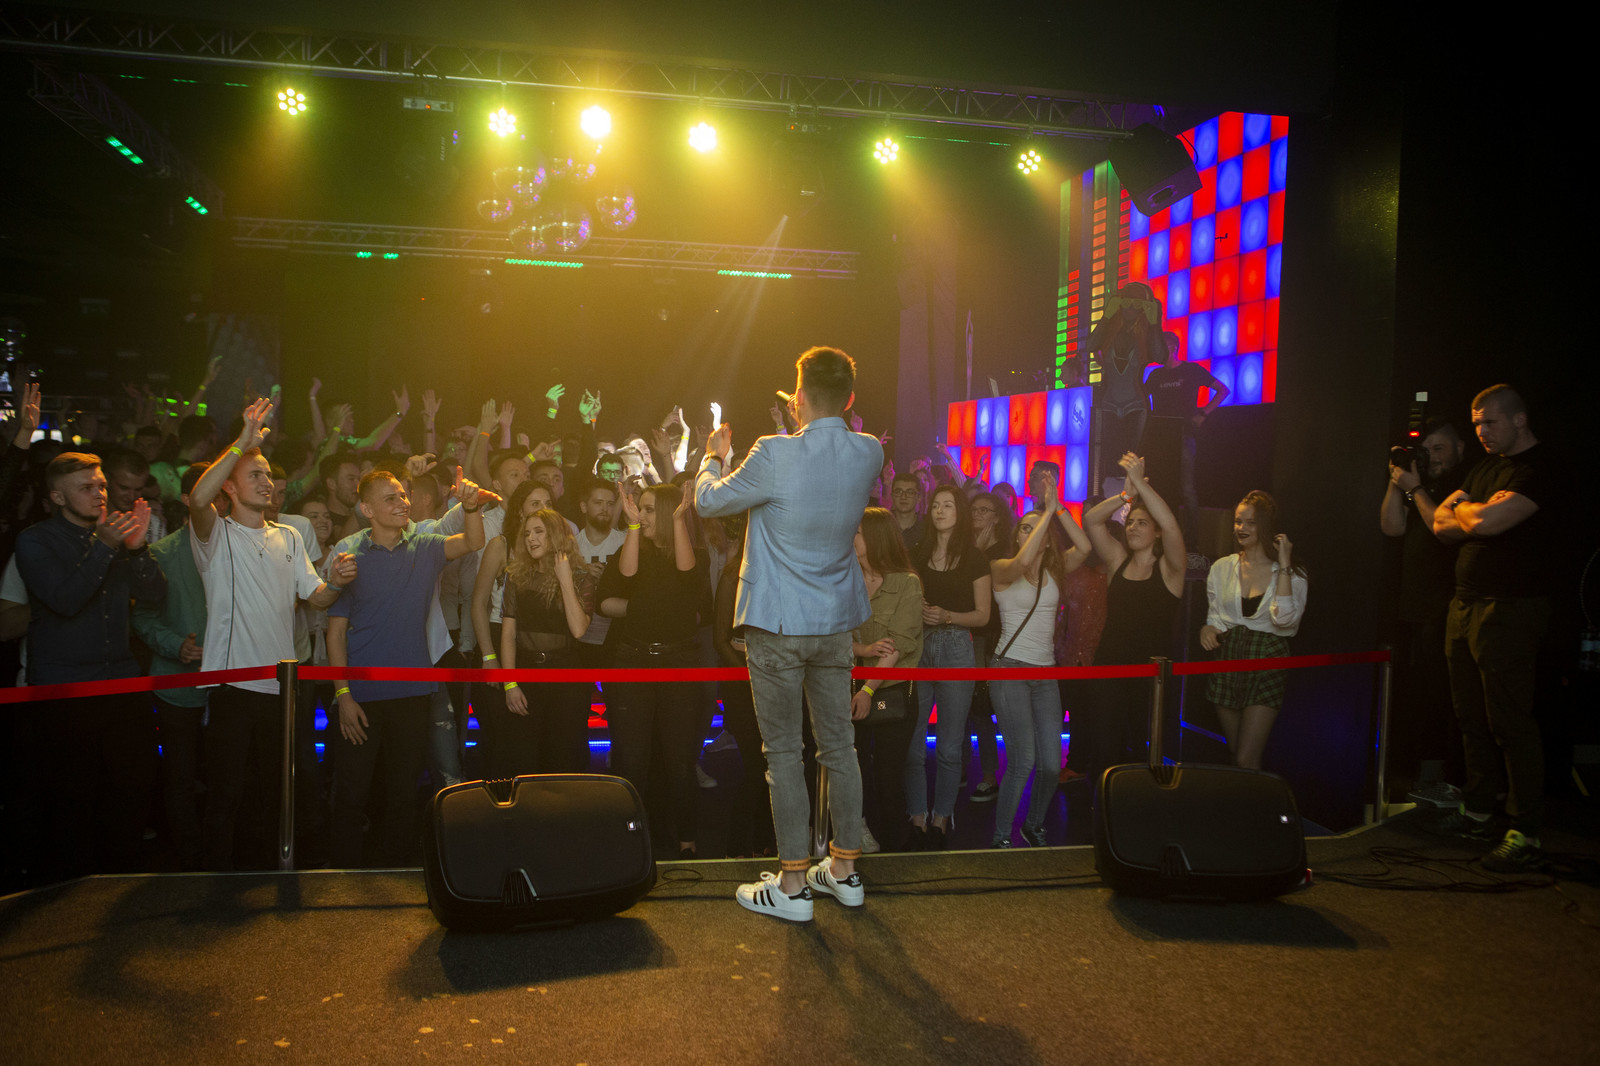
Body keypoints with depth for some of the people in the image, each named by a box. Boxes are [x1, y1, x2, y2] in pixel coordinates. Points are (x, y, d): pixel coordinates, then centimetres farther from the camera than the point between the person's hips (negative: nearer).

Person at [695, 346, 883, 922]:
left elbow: (709, 501, -3)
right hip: (836, 622, 5)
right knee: (839, 744, 13)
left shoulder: (775, 455, -18)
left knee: (784, 751, 3)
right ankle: (845, 869, 24)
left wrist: (714, 456, 15)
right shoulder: (868, 454, -4)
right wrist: (806, 425, 28)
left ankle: (793, 883, 9)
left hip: (777, 625, -5)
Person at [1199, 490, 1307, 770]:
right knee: (1235, 755, 10)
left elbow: (1285, 618, -18)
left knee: (1246, 760, -11)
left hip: (1267, 664, -4)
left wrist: (1284, 565, -15)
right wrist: (1208, 629, -7)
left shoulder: (1292, 575, 0)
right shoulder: (1222, 568, 10)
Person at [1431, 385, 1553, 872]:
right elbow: (1441, 522, 12)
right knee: (1472, 716, 14)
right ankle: (1478, 812, 25)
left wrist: (1464, 511, -3)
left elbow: (1486, 521, -25)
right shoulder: (1485, 468, 18)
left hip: (1510, 608, -9)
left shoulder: (1538, 469, -11)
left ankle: (1525, 835, -1)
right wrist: (1475, 516, -7)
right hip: (1466, 604, 9)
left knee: (1509, 721, -7)